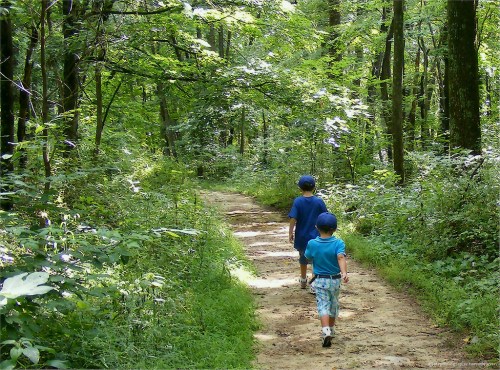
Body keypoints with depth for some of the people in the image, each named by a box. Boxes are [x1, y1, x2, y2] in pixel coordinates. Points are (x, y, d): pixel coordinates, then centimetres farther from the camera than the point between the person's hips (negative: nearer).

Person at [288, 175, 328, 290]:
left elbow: (293, 219, -12)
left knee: (303, 259, 20)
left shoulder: (297, 201, -9)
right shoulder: (319, 202, -8)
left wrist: (290, 233, -2)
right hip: (315, 236, -1)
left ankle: (303, 281, 37)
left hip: (301, 236, 1)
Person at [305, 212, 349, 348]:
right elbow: (341, 258, -29)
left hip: (320, 280, -1)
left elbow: (308, 257, 7)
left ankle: (326, 330, -27)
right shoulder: (338, 243, -12)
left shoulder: (312, 244, -10)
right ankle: (331, 329, 37)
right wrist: (344, 272, -40)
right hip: (335, 280, 1)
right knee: (333, 304, 21)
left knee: (323, 306, -5)